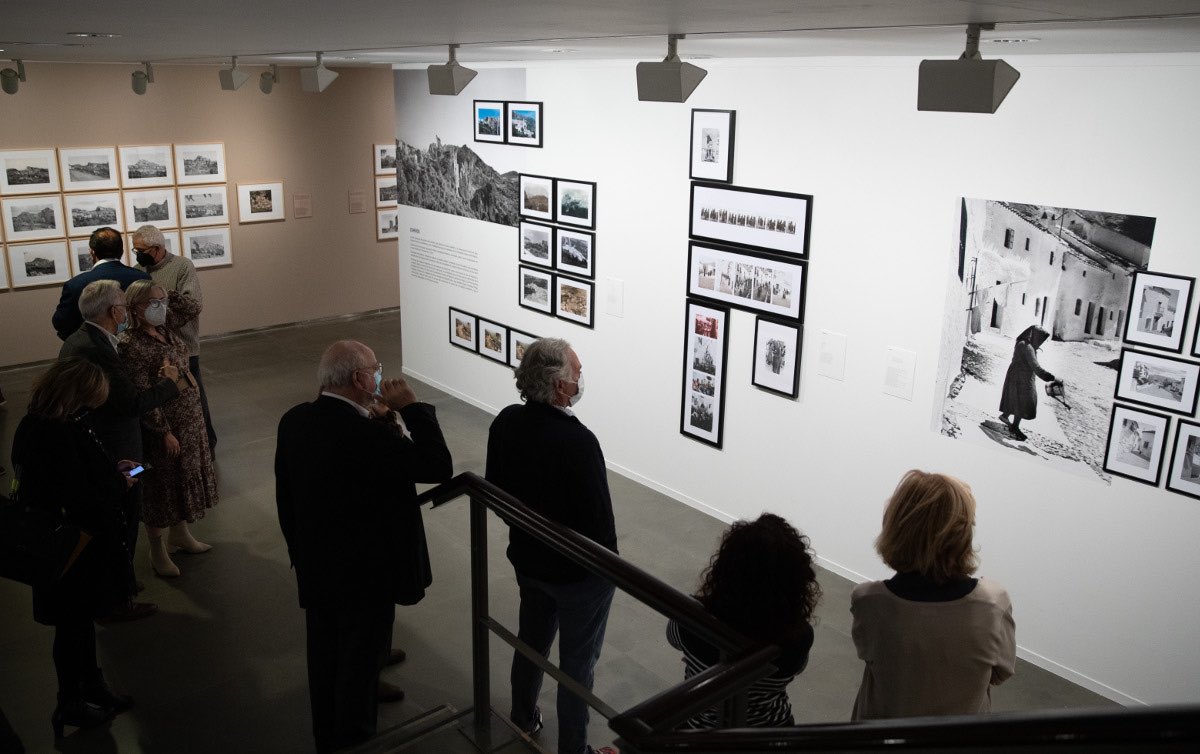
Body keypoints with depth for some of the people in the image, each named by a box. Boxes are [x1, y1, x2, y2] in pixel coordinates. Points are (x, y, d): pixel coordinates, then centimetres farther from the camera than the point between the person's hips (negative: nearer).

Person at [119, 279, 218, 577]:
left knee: (184, 477, 21)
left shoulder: (167, 328, 0)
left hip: (190, 419, 8)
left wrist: (171, 295, 2)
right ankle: (158, 551, 26)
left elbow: (192, 306, 18)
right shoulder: (132, 344, -22)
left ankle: (180, 533, 42)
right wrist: (165, 432, -20)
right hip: (162, 424, -8)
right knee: (162, 484, 8)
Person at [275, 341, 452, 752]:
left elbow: (285, 497, 5)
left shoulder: (293, 421, -6)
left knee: (325, 659, 23)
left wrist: (299, 551, 19)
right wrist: (411, 409, -18)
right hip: (365, 573, -7)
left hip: (315, 570, 7)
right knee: (361, 660, 14)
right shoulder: (368, 434, -30)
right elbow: (439, 466, -24)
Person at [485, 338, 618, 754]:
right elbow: (599, 517, -24)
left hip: (527, 559, 7)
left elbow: (496, 488, 3)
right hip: (578, 573, -7)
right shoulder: (577, 441, -32)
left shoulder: (506, 422, -10)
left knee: (531, 641, 27)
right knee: (577, 663, 13)